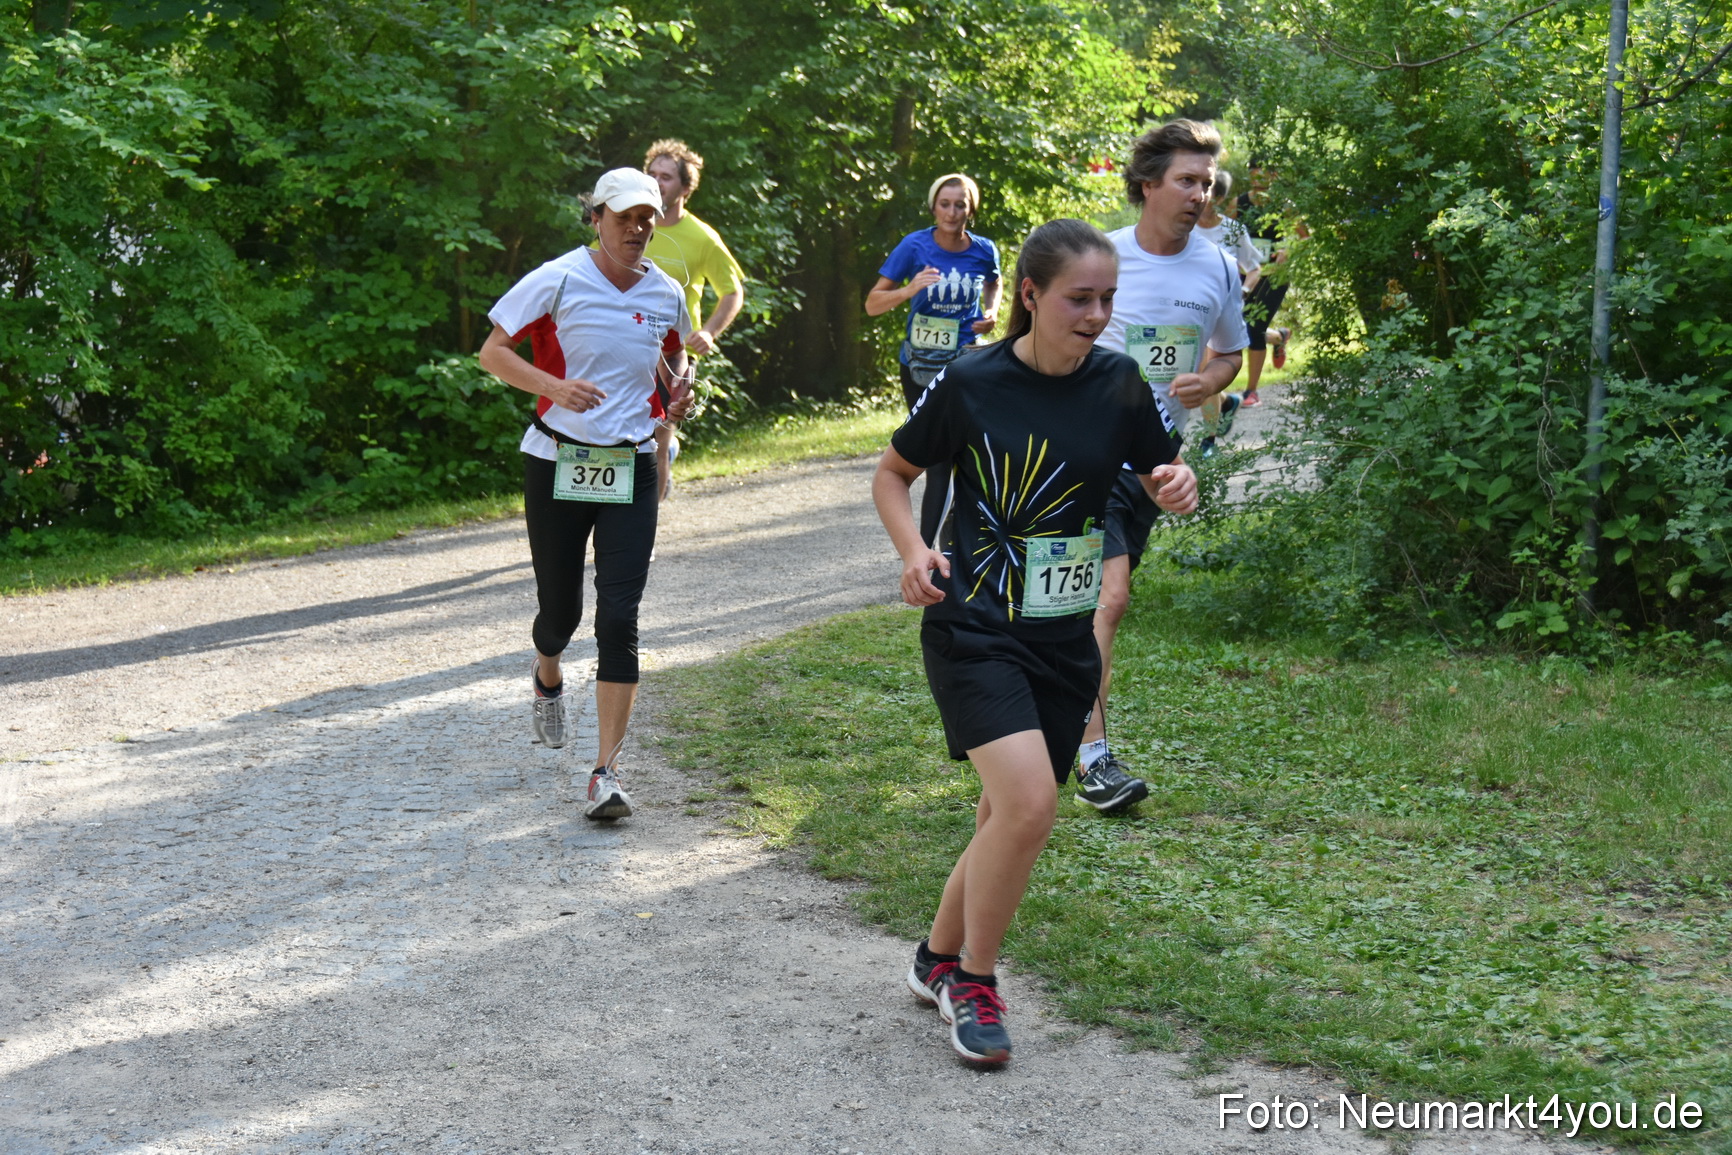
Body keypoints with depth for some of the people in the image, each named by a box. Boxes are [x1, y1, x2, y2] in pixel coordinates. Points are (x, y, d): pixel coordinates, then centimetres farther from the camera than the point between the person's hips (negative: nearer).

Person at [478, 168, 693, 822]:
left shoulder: (667, 294, 6)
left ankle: (607, 771, -7)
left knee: (619, 618, -9)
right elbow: (493, 352, -4)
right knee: (560, 608, 8)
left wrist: (677, 387, 3)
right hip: (558, 464, -2)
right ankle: (546, 676, 47)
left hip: (631, 468, 2)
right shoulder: (558, 279, -6)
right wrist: (555, 386, -20)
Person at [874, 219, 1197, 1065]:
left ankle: (940, 958, 35)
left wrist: (1176, 486, -13)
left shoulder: (1117, 385, -1)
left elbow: (1161, 476, 11)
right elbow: (892, 474, 4)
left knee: (1010, 813, 11)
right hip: (973, 631, -4)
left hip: (1063, 638, 5)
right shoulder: (970, 383, -9)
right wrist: (914, 551, -13)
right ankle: (975, 982, 1)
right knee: (1028, 803, -20)